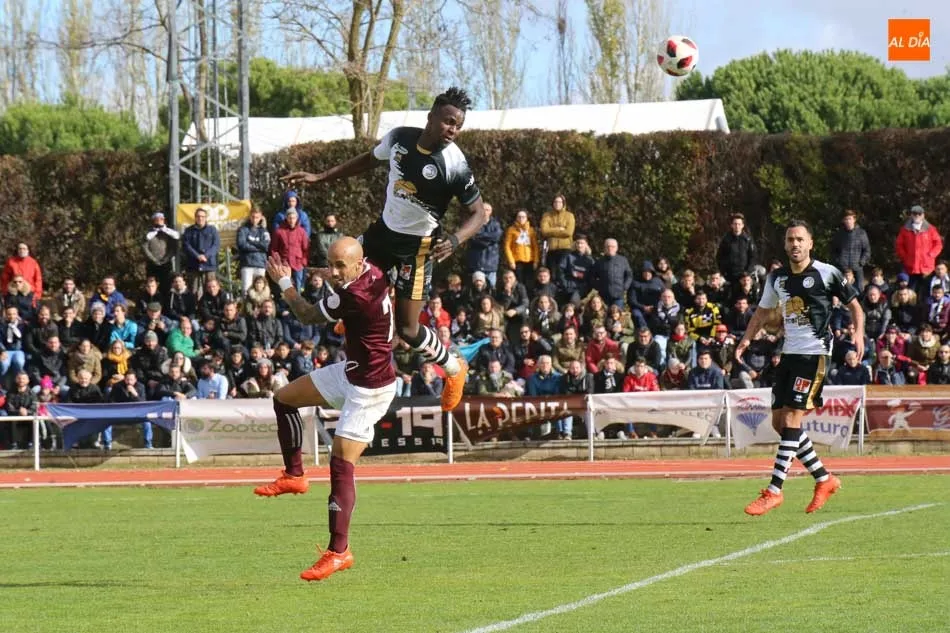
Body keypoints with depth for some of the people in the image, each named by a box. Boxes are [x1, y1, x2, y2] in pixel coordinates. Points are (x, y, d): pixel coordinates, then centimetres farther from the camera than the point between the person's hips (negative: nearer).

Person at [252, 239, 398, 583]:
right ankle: (294, 475, 30)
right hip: (351, 372, 10)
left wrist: (284, 283, 2)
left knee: (341, 467, -11)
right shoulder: (373, 274, -7)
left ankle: (339, 551, -6)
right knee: (284, 399, 19)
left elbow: (308, 316, -12)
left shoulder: (355, 297, -31)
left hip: (369, 389, -10)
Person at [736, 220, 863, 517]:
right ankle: (824, 480, 18)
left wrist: (858, 334, -15)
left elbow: (854, 305, 2)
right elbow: (763, 312, 23)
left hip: (815, 353, -7)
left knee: (791, 420, -13)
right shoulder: (777, 278, 11)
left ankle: (774, 491, -13)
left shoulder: (826, 274, -5)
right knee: (779, 421, 5)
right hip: (789, 353, 7)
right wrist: (746, 339, 7)